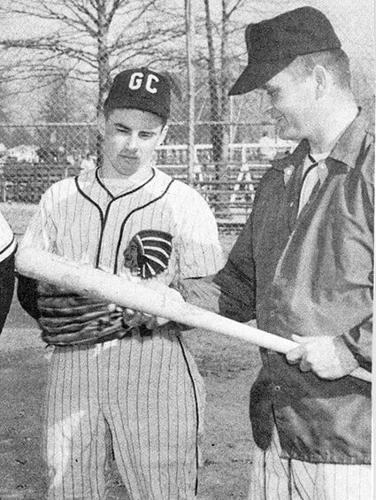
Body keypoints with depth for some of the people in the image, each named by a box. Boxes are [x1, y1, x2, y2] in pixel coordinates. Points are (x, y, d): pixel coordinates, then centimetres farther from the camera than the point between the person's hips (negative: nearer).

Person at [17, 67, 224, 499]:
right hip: (71, 367, 3)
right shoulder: (59, 198, 14)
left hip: (153, 367, -3)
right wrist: (52, 310, -11)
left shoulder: (184, 203, 2)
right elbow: (26, 282, 12)